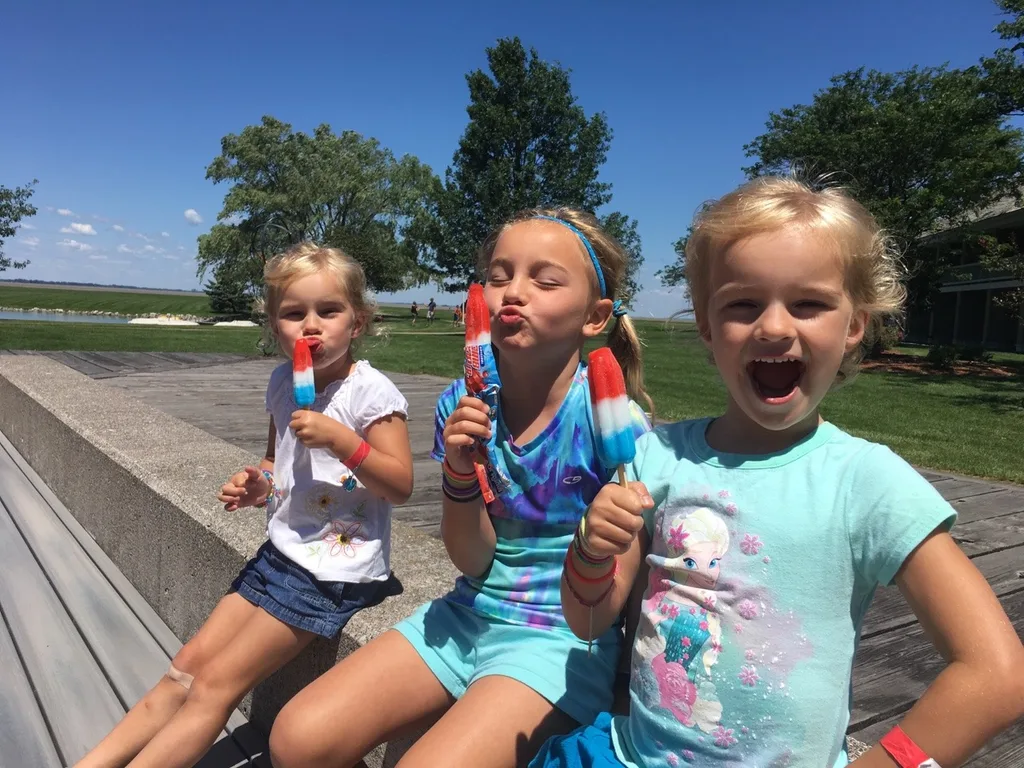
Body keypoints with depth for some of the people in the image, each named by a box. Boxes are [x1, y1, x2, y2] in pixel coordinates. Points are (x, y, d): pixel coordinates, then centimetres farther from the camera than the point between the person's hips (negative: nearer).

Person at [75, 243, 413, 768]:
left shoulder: (370, 391, -15)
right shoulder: (283, 383, 5)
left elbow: (400, 486, -17)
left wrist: (340, 439, -27)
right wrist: (257, 485, 0)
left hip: (336, 570, -7)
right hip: (281, 549, 7)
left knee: (216, 683, -6)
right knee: (185, 667, 8)